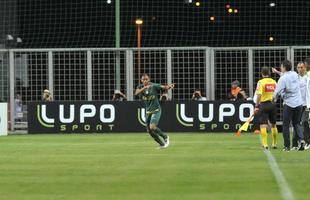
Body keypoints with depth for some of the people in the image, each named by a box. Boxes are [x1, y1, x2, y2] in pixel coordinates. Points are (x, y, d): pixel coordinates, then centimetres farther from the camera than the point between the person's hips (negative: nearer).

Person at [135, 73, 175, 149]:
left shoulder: (154, 86, -12)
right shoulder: (140, 87, -3)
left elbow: (165, 87, -21)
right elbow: (136, 93, -23)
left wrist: (170, 86, -44)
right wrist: (144, 87, -40)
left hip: (156, 110, -6)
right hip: (148, 111, 6)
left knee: (152, 127, -21)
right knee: (149, 130, 7)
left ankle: (165, 137, 3)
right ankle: (162, 144, 22)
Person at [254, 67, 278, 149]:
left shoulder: (261, 82, -9)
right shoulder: (274, 82, 5)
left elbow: (259, 95, -16)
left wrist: (256, 106, -10)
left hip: (264, 104, -5)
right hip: (273, 104, 5)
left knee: (263, 125, -3)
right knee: (273, 125, 16)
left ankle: (265, 144, -12)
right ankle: (274, 144, 23)